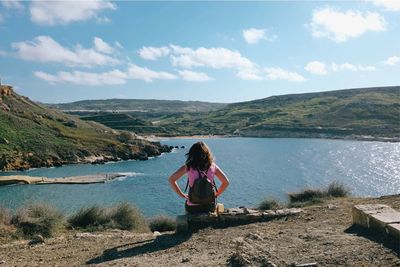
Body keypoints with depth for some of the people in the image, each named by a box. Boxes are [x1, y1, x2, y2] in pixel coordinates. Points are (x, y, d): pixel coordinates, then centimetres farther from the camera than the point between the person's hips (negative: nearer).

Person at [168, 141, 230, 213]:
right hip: (209, 207, 1)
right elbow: (226, 182, 1)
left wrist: (182, 194, 0)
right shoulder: (212, 166, -6)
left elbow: (171, 179, -6)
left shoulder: (188, 167, -9)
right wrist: (216, 195, 8)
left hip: (192, 208, -1)